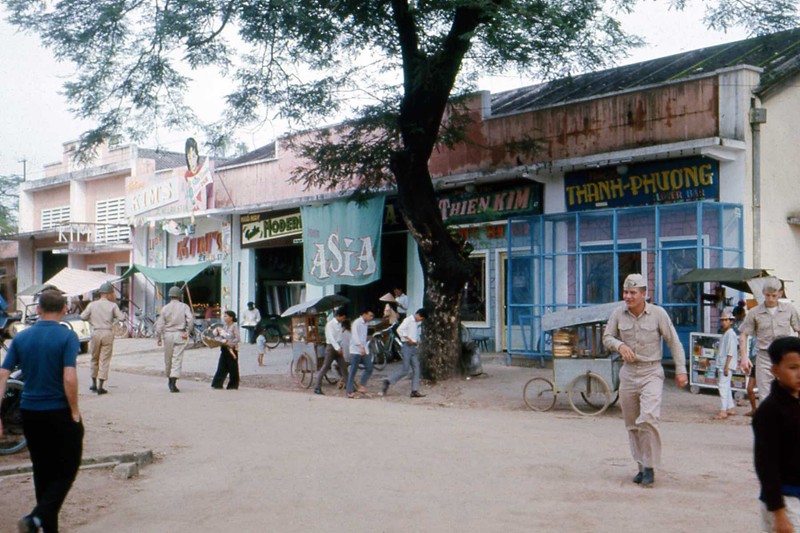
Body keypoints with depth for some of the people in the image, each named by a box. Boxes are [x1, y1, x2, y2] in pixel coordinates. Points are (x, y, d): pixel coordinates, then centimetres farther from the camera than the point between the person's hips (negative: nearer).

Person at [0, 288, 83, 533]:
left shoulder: (21, 338, 3)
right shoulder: (67, 337, -12)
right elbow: (69, 379, -21)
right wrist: (75, 413, -10)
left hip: (29, 412, 5)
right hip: (59, 413, -5)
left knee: (42, 472, 16)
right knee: (66, 470, 7)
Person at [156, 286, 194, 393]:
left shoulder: (165, 308, 4)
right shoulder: (184, 307, 0)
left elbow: (159, 324, 2)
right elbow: (190, 319, -13)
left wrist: (159, 337, 11)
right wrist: (188, 332, -4)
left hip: (168, 335, 2)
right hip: (180, 335, -2)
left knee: (168, 359, 15)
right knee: (177, 359, -4)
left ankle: (169, 379, 29)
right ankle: (173, 384, -14)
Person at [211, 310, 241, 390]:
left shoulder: (234, 326, -9)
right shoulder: (225, 326, 12)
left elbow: (237, 338, -15)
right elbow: (221, 335, 20)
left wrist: (230, 343, -24)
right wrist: (218, 332, 1)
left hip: (232, 349, -6)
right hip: (224, 348, 7)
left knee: (233, 368, 2)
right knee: (221, 367, 4)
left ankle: (233, 385, 10)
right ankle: (217, 384, 5)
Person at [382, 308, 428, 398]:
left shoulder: (416, 323, 17)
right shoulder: (408, 320, -9)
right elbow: (399, 330, -22)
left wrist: (417, 341, 10)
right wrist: (408, 339, -20)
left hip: (413, 347, 9)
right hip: (407, 346, -9)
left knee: (416, 369, 2)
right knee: (405, 369, -9)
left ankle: (415, 391, 2)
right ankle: (388, 382, 4)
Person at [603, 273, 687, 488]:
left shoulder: (658, 313, -7)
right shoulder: (618, 313, 0)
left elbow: (674, 342, -1)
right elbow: (607, 337, 8)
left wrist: (680, 370, -4)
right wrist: (620, 345, -14)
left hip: (652, 373, -4)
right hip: (628, 373, 4)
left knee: (648, 418, -20)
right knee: (632, 424, 9)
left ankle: (650, 467, -7)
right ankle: (642, 466, 23)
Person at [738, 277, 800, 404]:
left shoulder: (789, 310, 3)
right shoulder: (755, 313, 1)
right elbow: (743, 334, 5)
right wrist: (744, 356, -5)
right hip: (764, 357, 0)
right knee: (764, 396, 1)